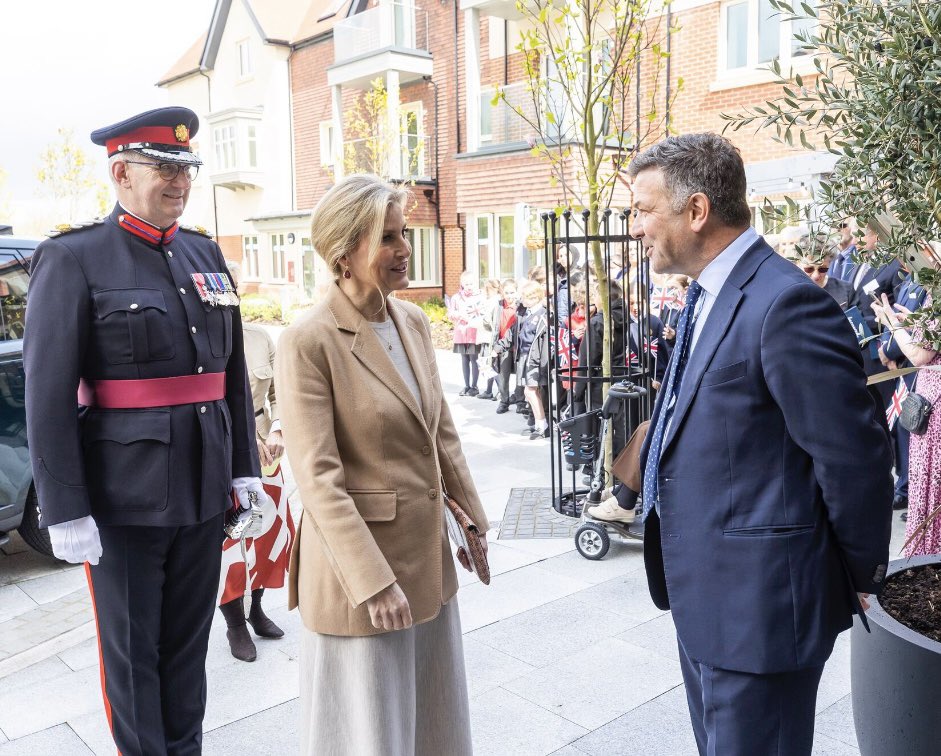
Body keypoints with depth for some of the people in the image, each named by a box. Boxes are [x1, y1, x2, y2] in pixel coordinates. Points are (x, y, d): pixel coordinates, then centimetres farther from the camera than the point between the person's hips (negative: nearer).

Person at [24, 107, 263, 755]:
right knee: (133, 652, 11)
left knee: (189, 641, 17)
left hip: (205, 492, 5)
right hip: (125, 499, -5)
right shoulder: (74, 258, -8)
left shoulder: (206, 255, 9)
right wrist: (66, 512, -13)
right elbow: (47, 395, -12)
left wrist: (245, 468, 10)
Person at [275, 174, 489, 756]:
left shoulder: (414, 321, 4)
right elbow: (318, 478, -20)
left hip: (429, 551, 7)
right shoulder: (309, 343, -18)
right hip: (359, 558, -6)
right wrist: (373, 581, -21)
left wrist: (473, 518, 13)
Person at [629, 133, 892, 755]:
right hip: (705, 595, 9)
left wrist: (859, 576, -6)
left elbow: (854, 458, -19)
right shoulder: (710, 296, 9)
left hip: (759, 604, -9)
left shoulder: (786, 302, -23)